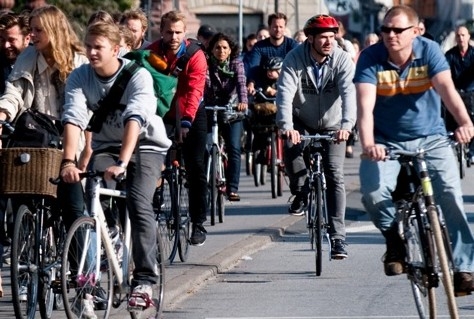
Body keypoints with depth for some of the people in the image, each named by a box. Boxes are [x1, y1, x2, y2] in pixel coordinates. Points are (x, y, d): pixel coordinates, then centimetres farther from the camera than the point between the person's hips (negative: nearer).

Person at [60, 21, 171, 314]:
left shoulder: (138, 76, -23)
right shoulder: (80, 78, -13)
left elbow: (134, 120, -35)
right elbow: (74, 119, -25)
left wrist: (122, 163, -47)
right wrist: (68, 161, -40)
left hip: (146, 145, -3)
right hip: (106, 146, 3)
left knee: (139, 204, -23)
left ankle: (144, 280, -17)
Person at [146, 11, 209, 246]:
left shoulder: (195, 55, -18)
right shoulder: (152, 53, -11)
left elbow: (195, 90, -27)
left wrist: (187, 120, -40)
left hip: (191, 115, -2)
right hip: (161, 114, 2)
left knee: (196, 168, -5)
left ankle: (198, 224, 2)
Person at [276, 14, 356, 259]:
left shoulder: (342, 60, -19)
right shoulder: (295, 59, -19)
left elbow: (349, 93, -31)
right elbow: (285, 93, -30)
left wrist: (347, 125, -48)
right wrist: (287, 126, -47)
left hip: (332, 125, 0)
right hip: (302, 123, 0)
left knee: (334, 175, -12)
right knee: (291, 150, -30)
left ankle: (337, 237, -10)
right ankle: (301, 193, 1)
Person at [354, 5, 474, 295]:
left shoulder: (429, 51, -11)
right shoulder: (370, 58, -13)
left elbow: (446, 88, -27)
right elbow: (365, 105, -24)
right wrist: (367, 144, -41)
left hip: (431, 138, 0)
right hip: (387, 142, 0)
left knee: (450, 195, -18)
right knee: (373, 194, -25)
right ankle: (395, 237, 7)